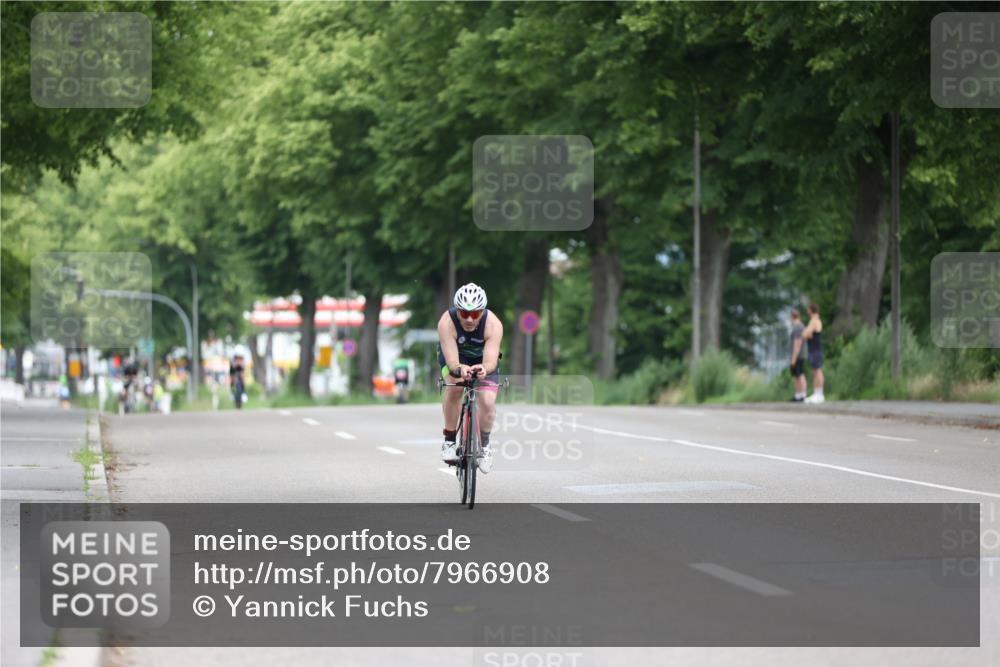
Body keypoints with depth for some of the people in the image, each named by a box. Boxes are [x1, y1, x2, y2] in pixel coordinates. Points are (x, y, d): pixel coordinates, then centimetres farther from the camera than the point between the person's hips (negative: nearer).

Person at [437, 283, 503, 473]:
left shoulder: (493, 325, -34)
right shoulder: (446, 323, -36)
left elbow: (491, 361, -43)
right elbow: (452, 361, -41)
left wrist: (484, 369, -67)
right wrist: (460, 369, -64)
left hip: (482, 359, 1)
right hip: (455, 355, -1)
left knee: (488, 403, -15)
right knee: (454, 387, -31)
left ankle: (484, 444, 14)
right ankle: (449, 440, -15)